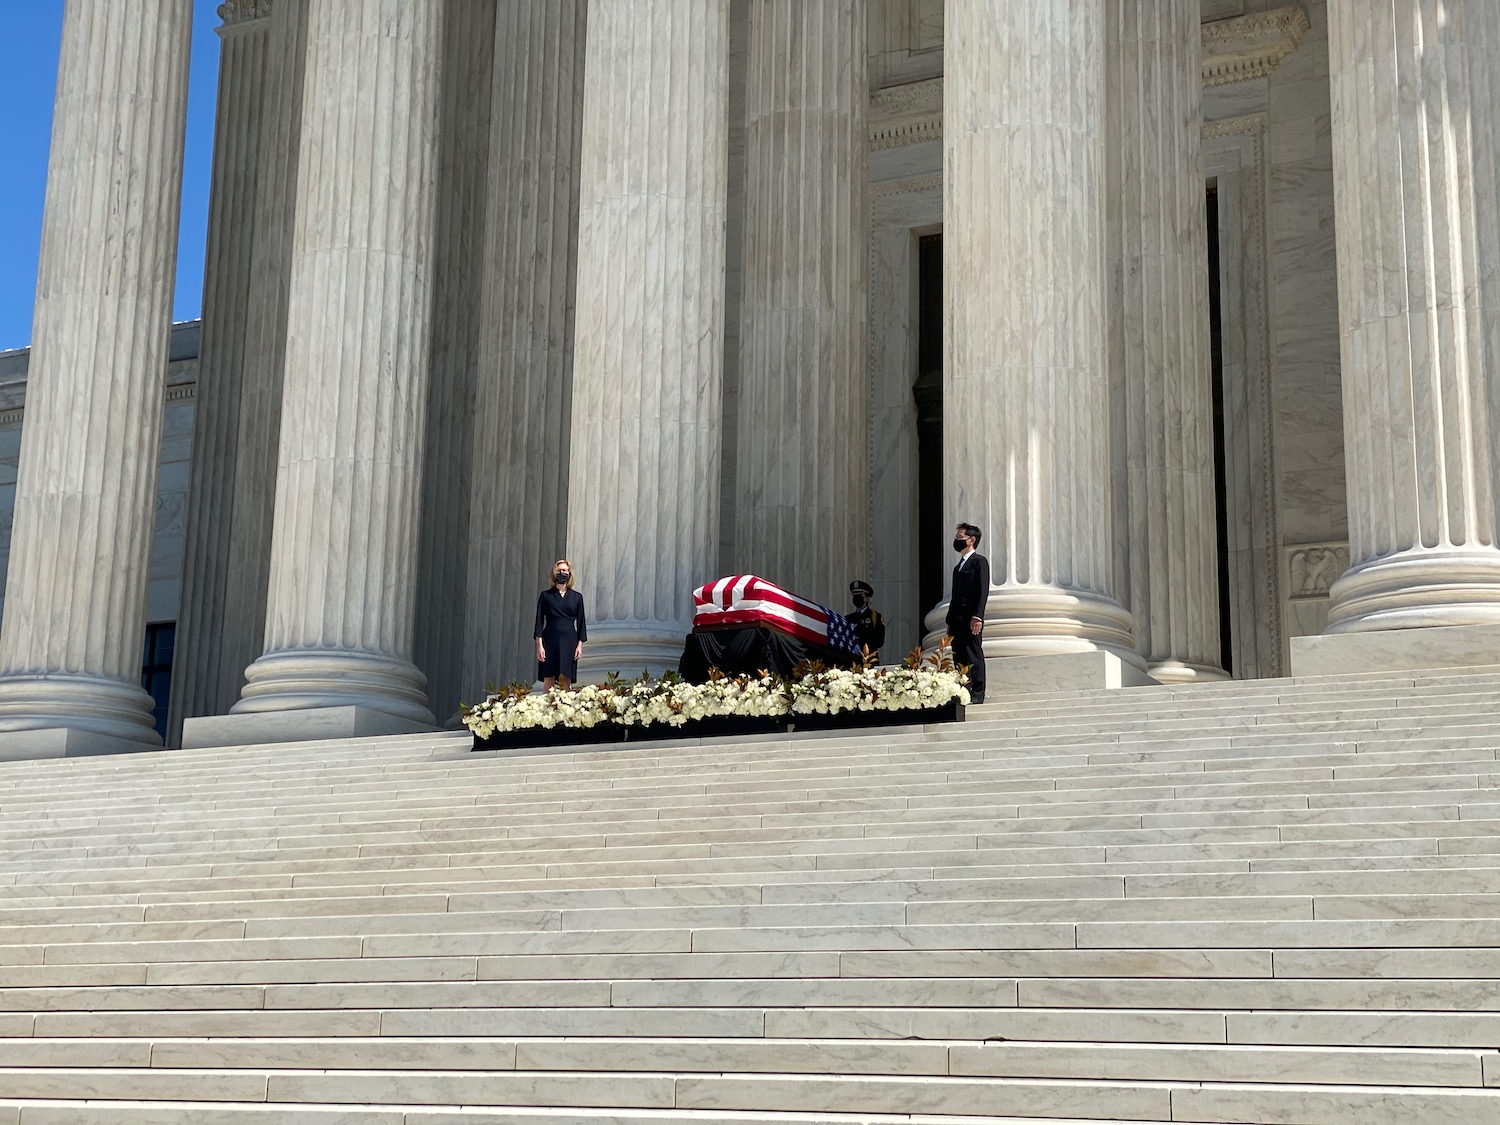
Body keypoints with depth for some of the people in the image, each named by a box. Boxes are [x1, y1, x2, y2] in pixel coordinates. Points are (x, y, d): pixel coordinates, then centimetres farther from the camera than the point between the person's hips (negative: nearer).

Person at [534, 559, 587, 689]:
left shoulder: (577, 597, 9)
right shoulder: (545, 595, 6)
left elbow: (581, 622, 10)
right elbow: (539, 620, 3)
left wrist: (580, 644, 1)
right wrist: (539, 645, -5)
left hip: (569, 641, 1)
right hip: (550, 640, -1)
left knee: (566, 677, -3)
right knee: (549, 678, -4)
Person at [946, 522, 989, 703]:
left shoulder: (979, 561, -2)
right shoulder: (959, 566, 23)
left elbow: (983, 591, -11)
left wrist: (977, 617, -20)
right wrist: (950, 622, 17)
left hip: (971, 619, -8)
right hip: (957, 620, 8)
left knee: (973, 656, -7)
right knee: (959, 658, 5)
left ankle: (976, 695, -7)